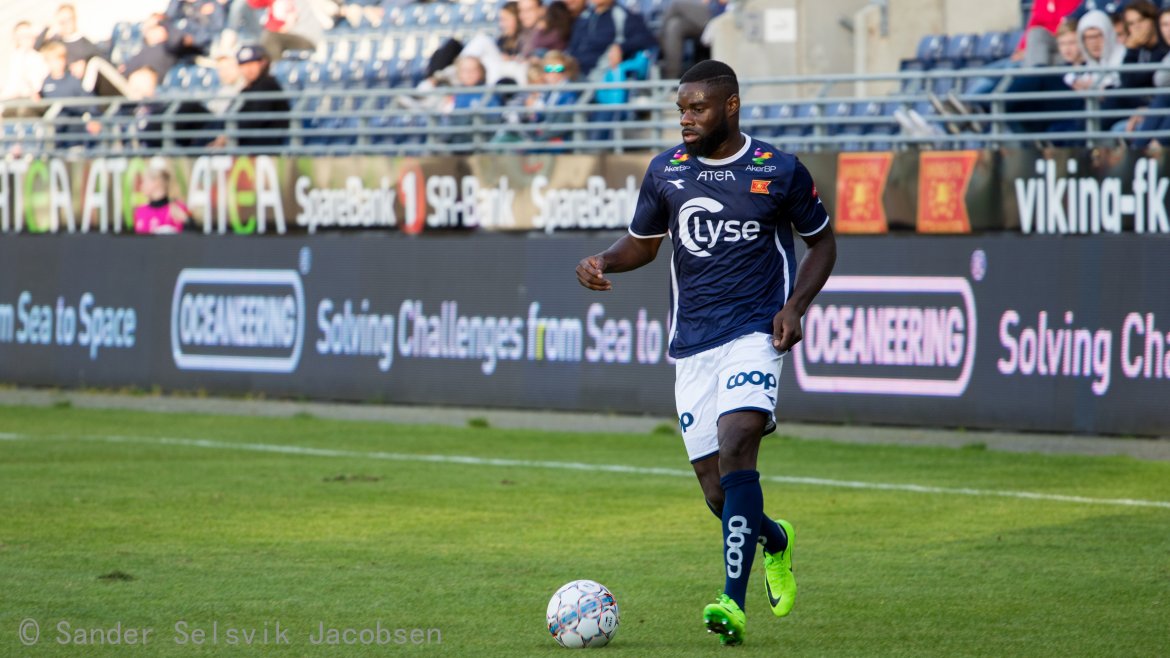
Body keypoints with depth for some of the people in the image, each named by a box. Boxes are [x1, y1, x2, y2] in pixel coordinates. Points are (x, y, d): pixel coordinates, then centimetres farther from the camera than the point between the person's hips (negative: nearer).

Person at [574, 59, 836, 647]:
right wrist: (604, 262, -3)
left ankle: (733, 602, -28)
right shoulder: (665, 171, 6)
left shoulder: (780, 172, -2)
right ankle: (773, 539, 36)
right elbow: (642, 243, 19)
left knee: (736, 447, -26)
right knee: (718, 493, 0)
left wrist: (795, 305, -5)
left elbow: (822, 242, 10)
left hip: (755, 334, -4)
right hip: (691, 345, 4)